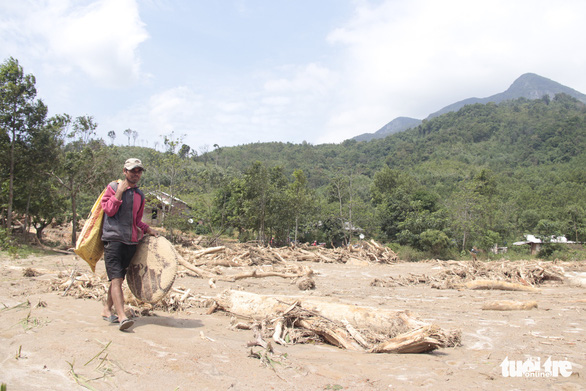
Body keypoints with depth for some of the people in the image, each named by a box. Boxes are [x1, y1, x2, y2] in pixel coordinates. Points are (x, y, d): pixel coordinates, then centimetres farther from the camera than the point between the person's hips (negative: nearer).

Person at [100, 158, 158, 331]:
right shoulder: (113, 187, 2)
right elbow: (109, 210, -9)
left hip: (131, 242, 6)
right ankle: (122, 316, -20)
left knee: (118, 278, 12)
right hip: (113, 239, -6)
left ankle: (107, 310, 26)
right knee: (116, 279, -13)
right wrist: (119, 192, -13)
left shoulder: (139, 195, 17)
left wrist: (147, 229, 10)